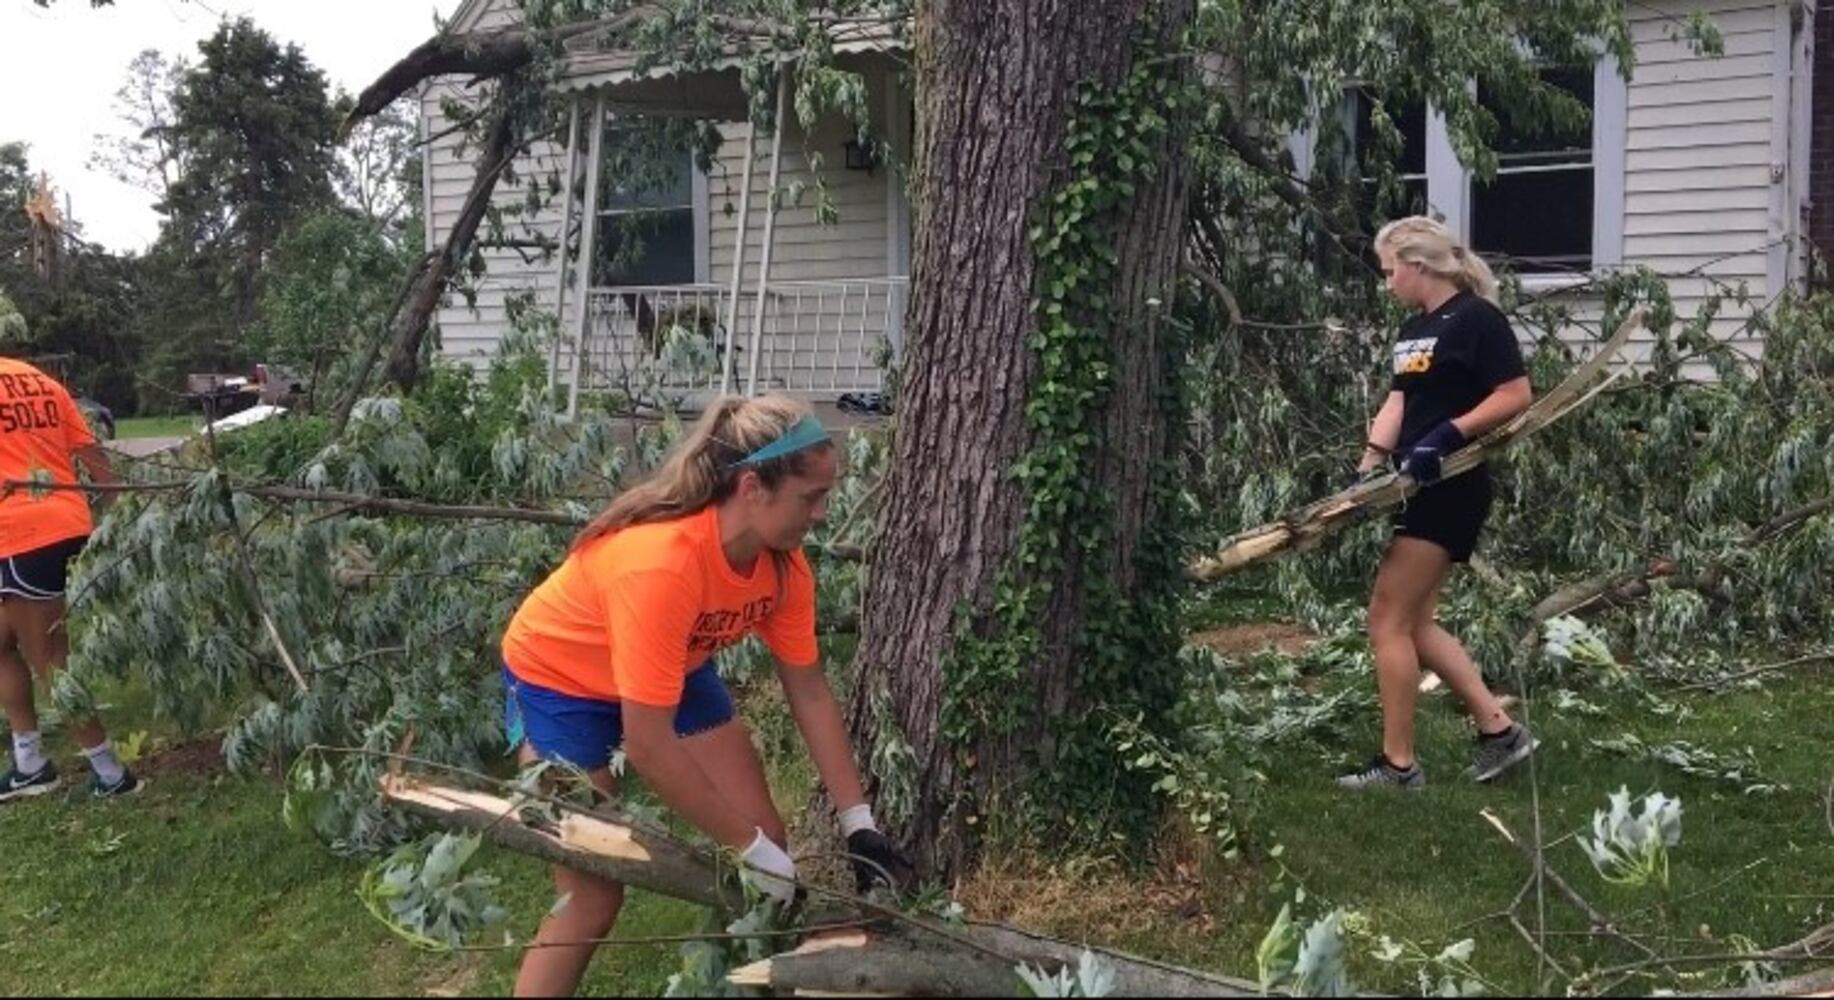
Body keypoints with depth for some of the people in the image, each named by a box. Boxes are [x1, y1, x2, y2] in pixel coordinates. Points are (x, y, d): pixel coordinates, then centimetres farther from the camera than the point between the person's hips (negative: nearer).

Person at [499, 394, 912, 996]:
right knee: (593, 897, -9)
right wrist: (748, 845, -28)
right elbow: (648, 748, -36)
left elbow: (809, 693, -8)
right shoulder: (660, 564, -40)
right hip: (558, 680, -6)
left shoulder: (783, 562, -18)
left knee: (769, 847, 0)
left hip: (675, 674, 7)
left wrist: (860, 824, -11)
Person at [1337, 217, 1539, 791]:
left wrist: (1448, 435, -23)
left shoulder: (1475, 318, -11)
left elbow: (1517, 396, -16)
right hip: (1418, 489, 10)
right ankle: (1500, 730, 20)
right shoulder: (1413, 331, 16)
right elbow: (1397, 403, 8)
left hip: (1450, 490, -9)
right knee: (1413, 623, 11)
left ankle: (1398, 763, 4)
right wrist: (1369, 467, -5)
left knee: (1388, 620, -6)